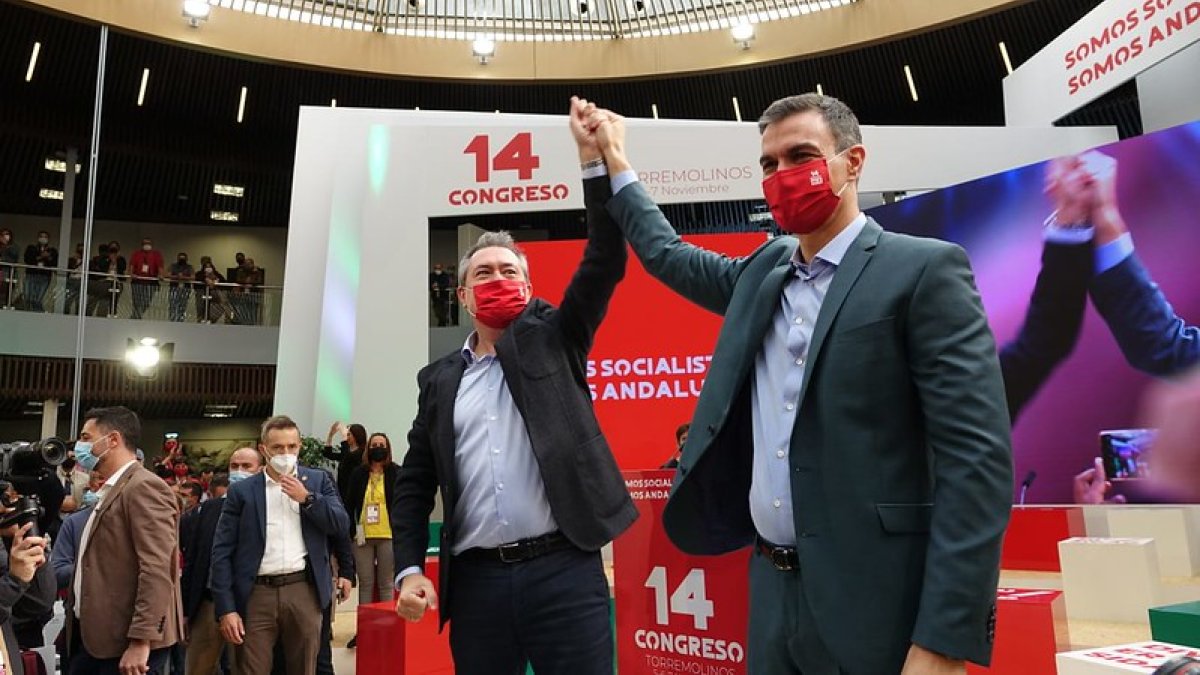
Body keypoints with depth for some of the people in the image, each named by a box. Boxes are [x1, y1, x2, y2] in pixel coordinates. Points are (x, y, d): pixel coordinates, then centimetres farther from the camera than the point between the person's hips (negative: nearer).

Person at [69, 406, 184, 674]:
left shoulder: (144, 487, -16)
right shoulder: (112, 490, 16)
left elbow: (157, 570, -23)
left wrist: (140, 642, -25)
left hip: (127, 642, -9)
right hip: (95, 636, 9)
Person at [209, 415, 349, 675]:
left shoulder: (318, 480, 8)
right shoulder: (241, 491, 4)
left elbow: (342, 524, 1)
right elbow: (222, 552, 2)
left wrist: (307, 497, -10)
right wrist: (226, 608, -5)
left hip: (304, 591, 1)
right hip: (257, 594, -1)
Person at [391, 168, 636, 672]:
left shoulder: (553, 340, 8)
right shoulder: (441, 379, 14)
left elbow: (605, 263, -4)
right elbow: (414, 483, 14)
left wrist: (596, 163, -12)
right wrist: (410, 569, 2)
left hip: (564, 569, -2)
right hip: (476, 581, 3)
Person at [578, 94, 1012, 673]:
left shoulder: (924, 269, -10)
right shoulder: (764, 271, 10)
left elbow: (977, 459, -16)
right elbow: (668, 254, 27)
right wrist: (614, 160, 28)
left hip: (874, 605, -6)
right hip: (773, 588, 7)